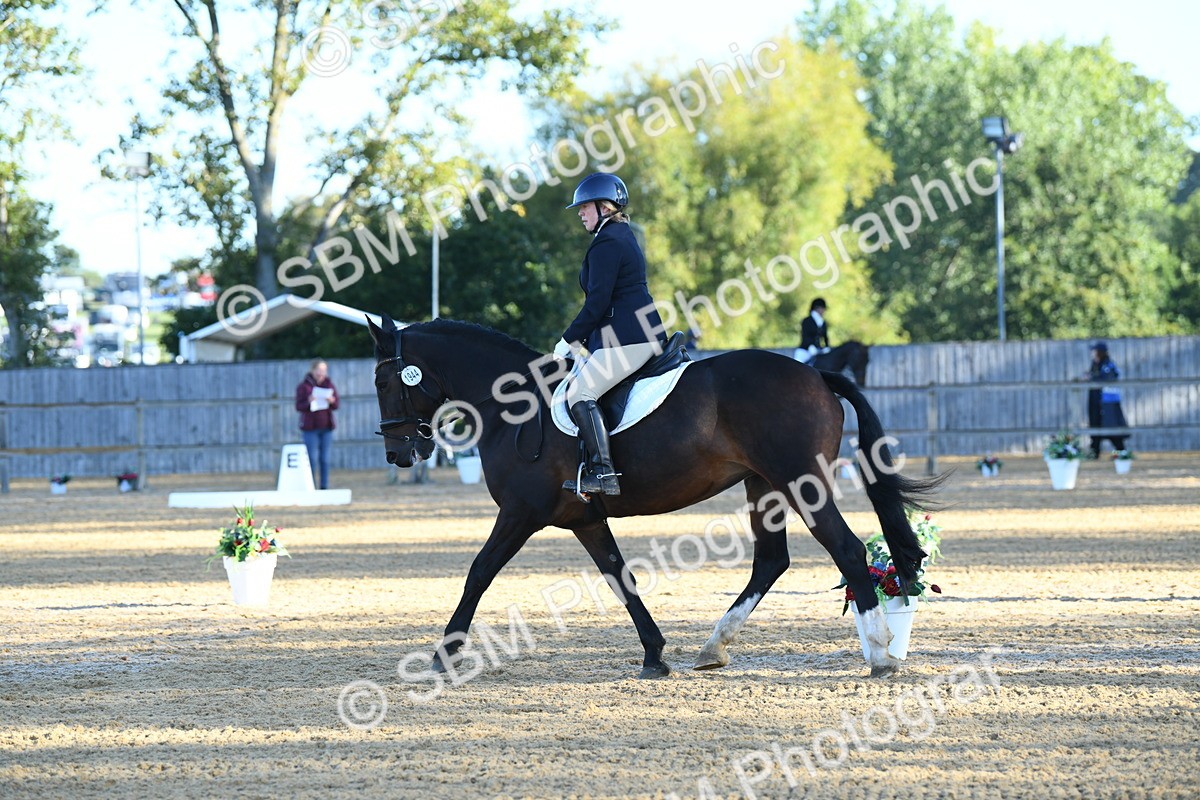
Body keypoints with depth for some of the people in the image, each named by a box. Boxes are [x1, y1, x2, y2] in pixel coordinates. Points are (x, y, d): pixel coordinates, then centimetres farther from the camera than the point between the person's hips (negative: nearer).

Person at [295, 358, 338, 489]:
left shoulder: (329, 385, 9)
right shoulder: (304, 386, -2)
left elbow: (336, 406, 9)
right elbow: (298, 406, -6)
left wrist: (332, 402, -14)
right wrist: (308, 403, -25)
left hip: (326, 426, 3)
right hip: (310, 427, -3)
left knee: (325, 458, 4)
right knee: (312, 458, -7)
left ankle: (324, 487, 8)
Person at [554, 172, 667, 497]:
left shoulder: (606, 243, -11)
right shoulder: (624, 237, 21)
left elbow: (598, 301, -17)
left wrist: (569, 340, -9)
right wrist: (583, 340, 23)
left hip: (625, 340, -11)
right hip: (643, 332, 11)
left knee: (580, 393, -15)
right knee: (581, 387, 17)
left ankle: (603, 472, -24)